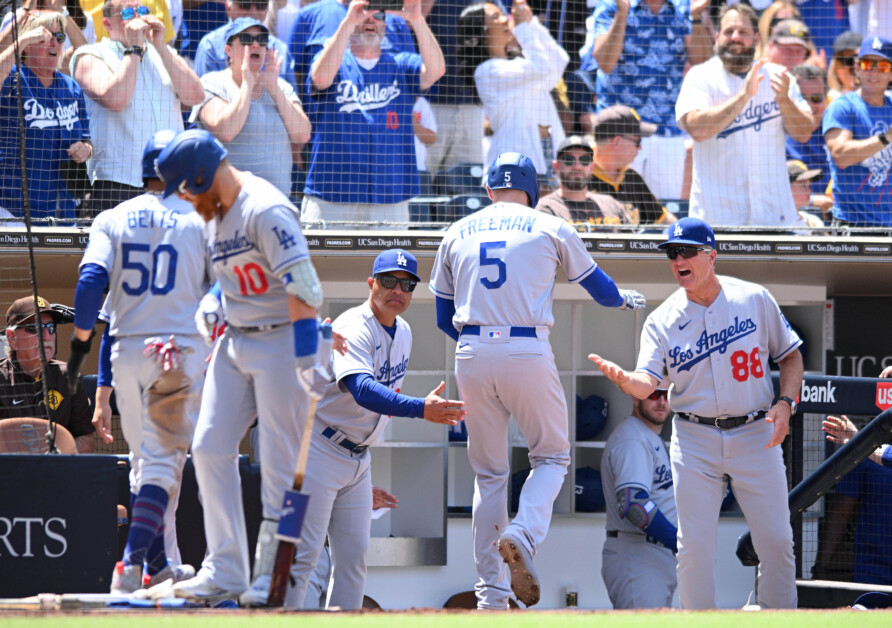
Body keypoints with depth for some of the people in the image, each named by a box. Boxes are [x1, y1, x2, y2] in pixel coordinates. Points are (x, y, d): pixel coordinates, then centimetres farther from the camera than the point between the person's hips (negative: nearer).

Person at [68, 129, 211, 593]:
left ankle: (159, 566, 20)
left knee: (145, 458, 15)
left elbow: (91, 280, -7)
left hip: (125, 350, 3)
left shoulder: (112, 220, 5)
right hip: (180, 347, -3)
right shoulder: (199, 221, 1)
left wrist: (81, 335, 3)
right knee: (162, 459, -6)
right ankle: (132, 563, -22)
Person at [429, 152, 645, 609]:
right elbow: (601, 290, 18)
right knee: (551, 455, 14)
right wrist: (625, 299, 41)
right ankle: (522, 536, -16)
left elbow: (444, 319, 19)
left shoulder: (457, 233, 15)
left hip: (471, 353, 3)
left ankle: (491, 595, 7)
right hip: (528, 356, -3)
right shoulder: (549, 228, 7)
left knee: (489, 472, 11)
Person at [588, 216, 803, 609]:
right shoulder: (662, 321, -1)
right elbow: (646, 383, -13)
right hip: (695, 440, 0)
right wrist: (623, 379, -37)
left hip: (756, 434, 0)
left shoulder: (754, 300, 0)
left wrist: (785, 403, -7)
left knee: (776, 541, 0)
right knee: (694, 546, -5)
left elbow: (790, 355, 10)